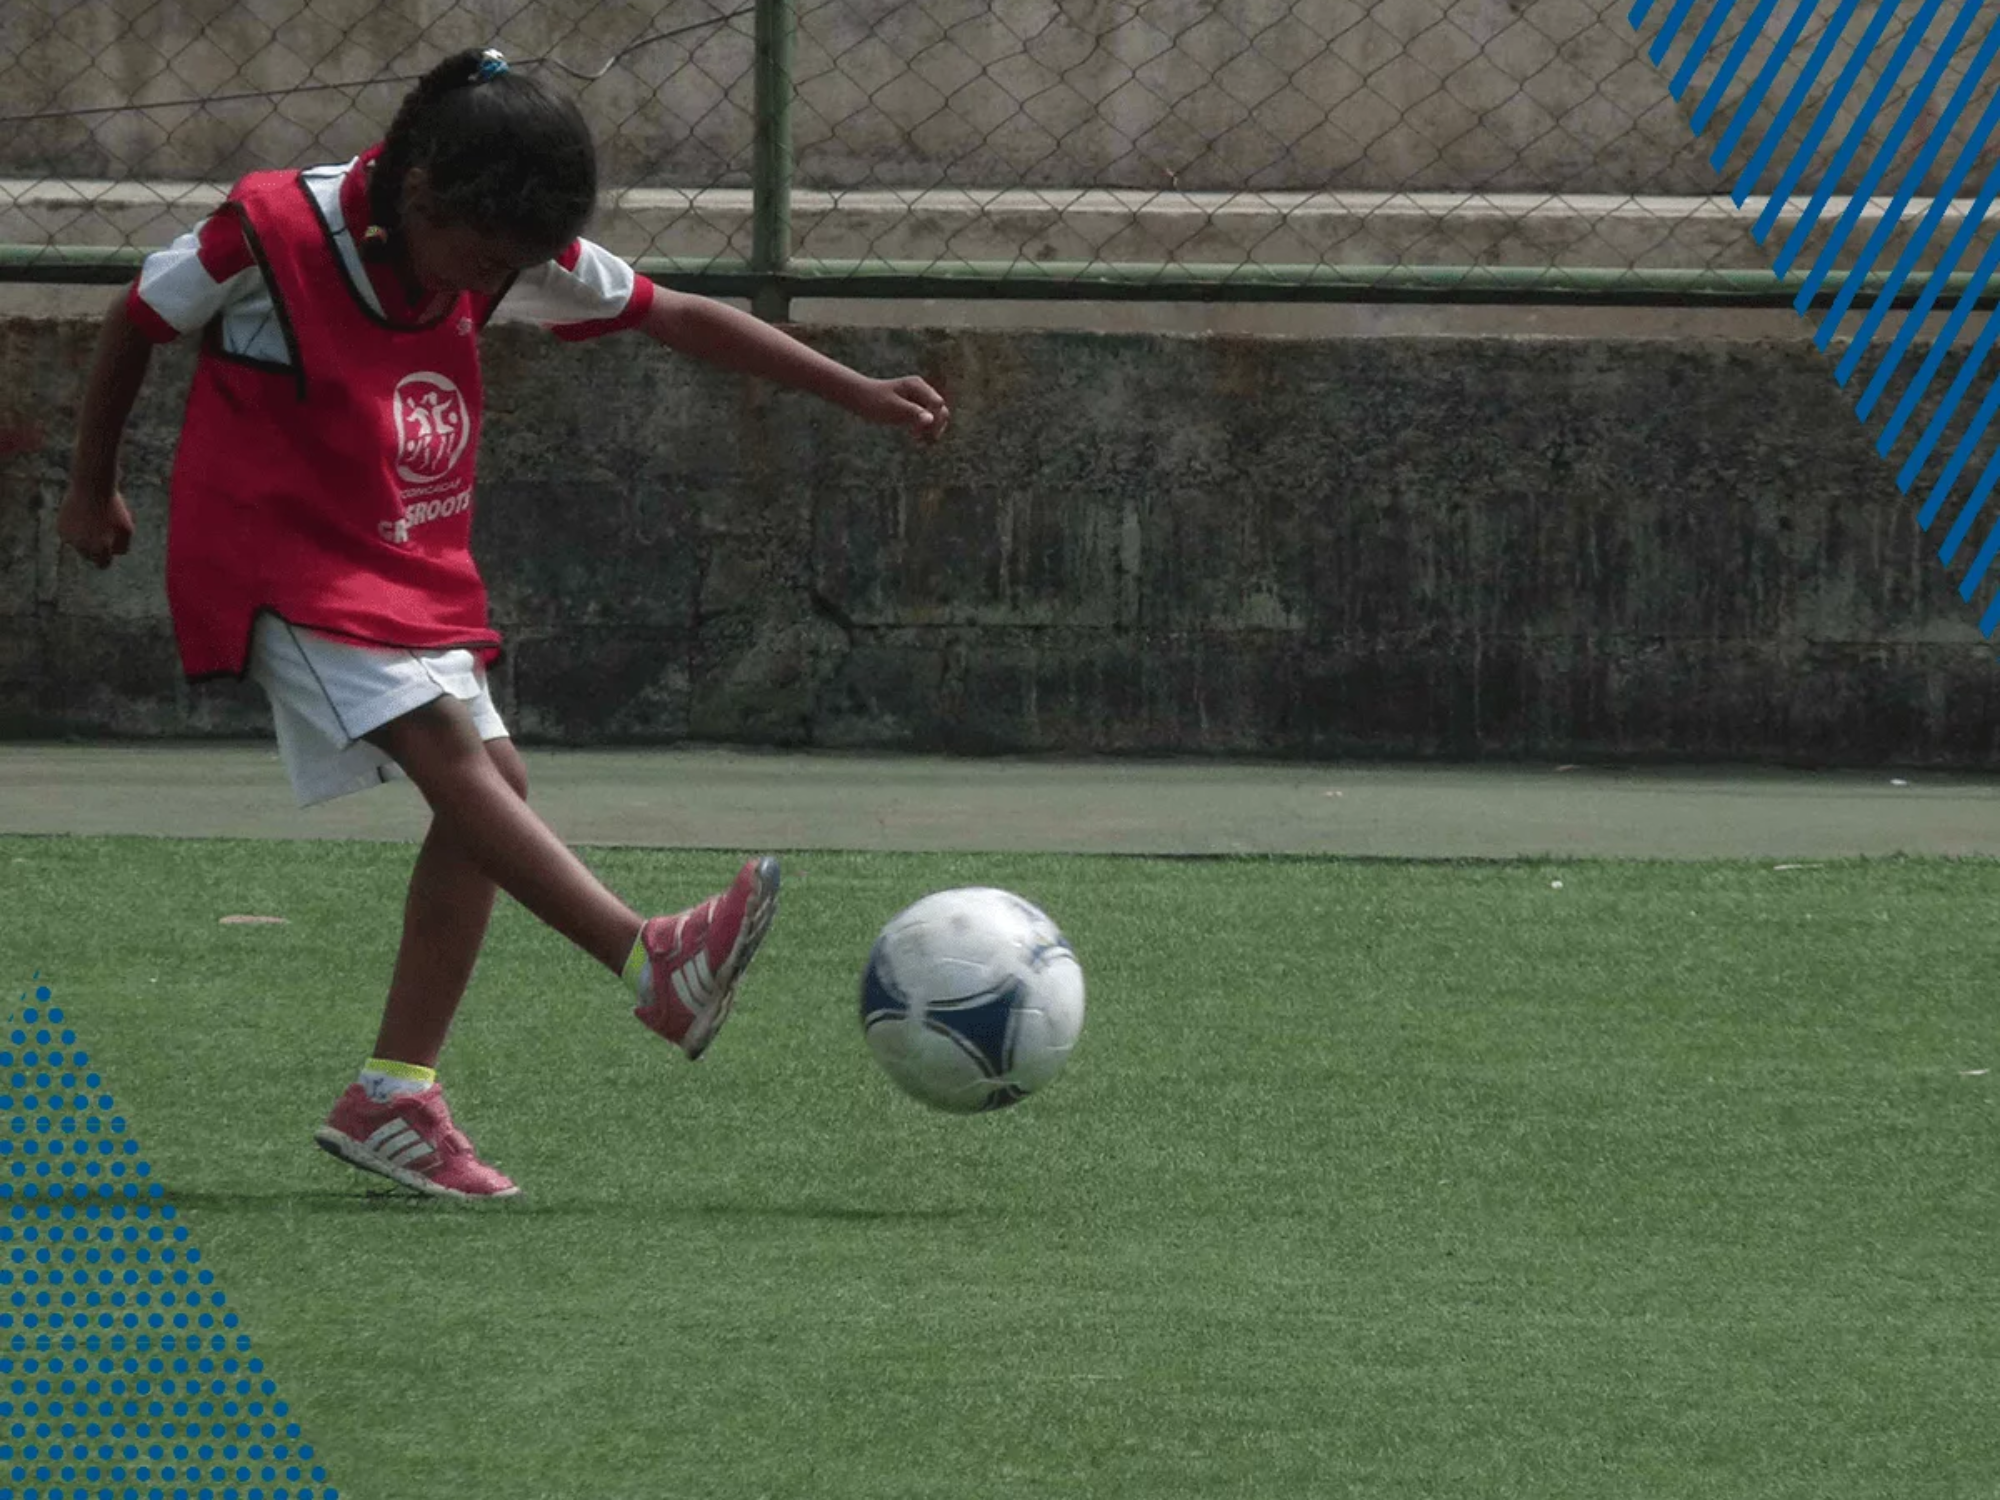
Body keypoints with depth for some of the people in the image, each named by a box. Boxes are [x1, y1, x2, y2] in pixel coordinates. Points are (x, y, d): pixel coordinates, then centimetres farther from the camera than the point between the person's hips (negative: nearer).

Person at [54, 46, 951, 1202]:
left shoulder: (513, 259, -2)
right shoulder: (270, 235, -17)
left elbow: (677, 318, 6)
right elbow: (138, 324, -1)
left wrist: (858, 393, 4)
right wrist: (94, 490, 12)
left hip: (415, 570, 7)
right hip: (281, 557, -7)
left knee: (492, 783, -4)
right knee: (449, 747, -25)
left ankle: (394, 1101, 2)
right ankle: (655, 962, -39)